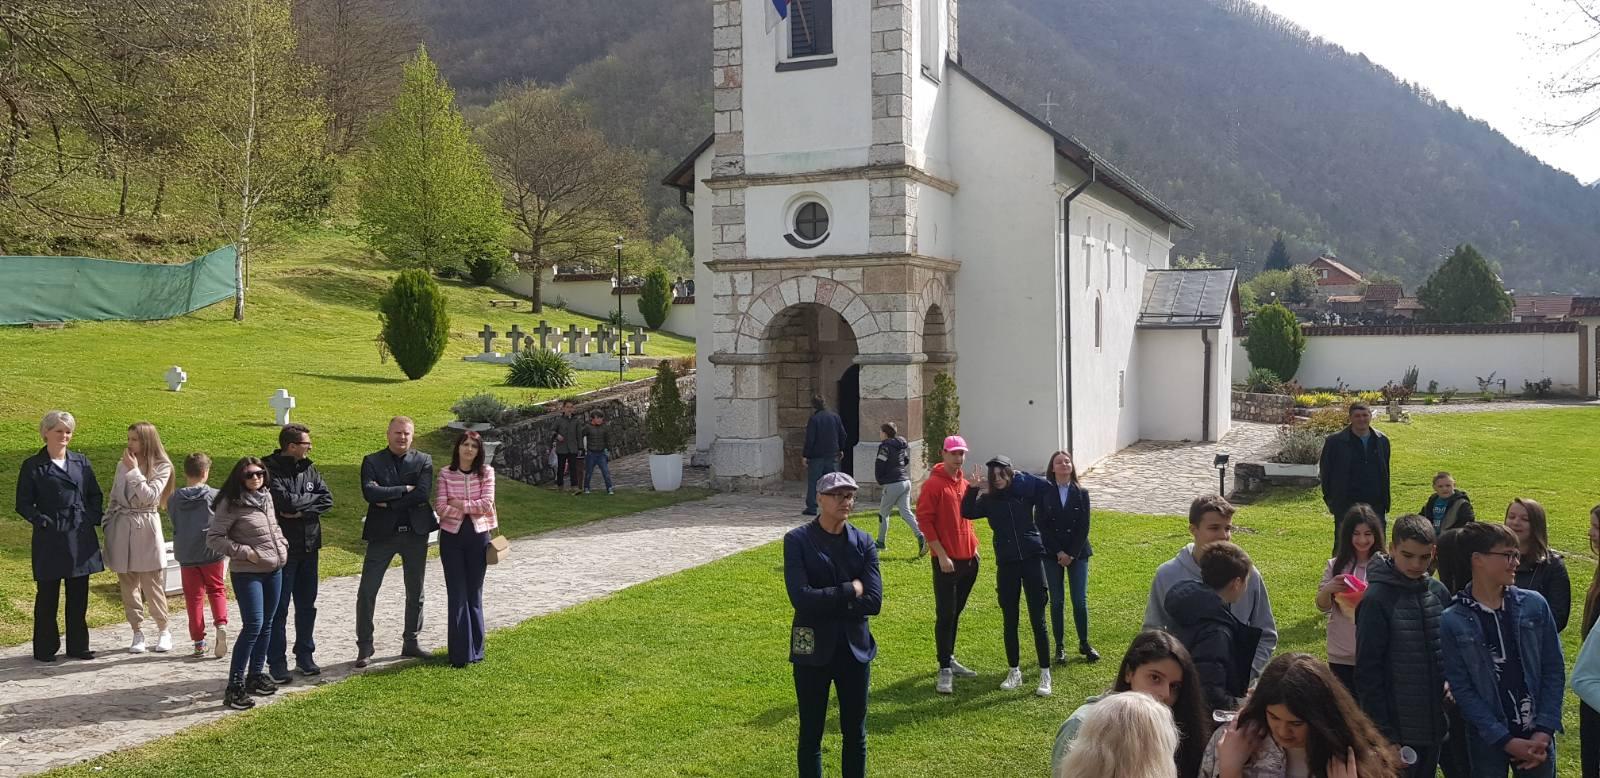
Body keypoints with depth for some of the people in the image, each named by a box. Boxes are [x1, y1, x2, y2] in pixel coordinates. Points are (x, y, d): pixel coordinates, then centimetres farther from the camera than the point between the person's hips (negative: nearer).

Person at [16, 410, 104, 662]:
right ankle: (45, 649, 13)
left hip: (81, 537, 4)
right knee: (47, 595, 3)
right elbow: (23, 504, -1)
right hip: (49, 540, -4)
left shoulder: (81, 462, 10)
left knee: (79, 595, 9)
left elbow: (95, 495, 15)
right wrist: (42, 520, -13)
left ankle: (78, 646, 19)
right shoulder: (33, 466, -1)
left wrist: (96, 518, 1)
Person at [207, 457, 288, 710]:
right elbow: (213, 537, -13)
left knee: (266, 625, 12)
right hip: (247, 573, -7)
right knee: (253, 625, -14)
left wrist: (282, 544, 9)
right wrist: (245, 552, -17)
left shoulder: (266, 497, 9)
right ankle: (235, 685, -9)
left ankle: (256, 675, 24)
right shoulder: (231, 504, -12)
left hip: (274, 569, 7)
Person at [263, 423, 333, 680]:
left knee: (307, 605, 12)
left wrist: (300, 511, -15)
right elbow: (285, 501, -24)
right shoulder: (271, 470, -12)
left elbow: (327, 500, -1)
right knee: (279, 608, 2)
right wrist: (313, 497, -9)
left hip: (308, 547, 6)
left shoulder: (309, 469, 6)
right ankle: (277, 662, 10)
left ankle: (304, 655, 24)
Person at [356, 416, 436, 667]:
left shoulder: (423, 461, 3)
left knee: (415, 592, 10)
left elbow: (422, 494, -12)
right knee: (367, 591, -4)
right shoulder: (372, 461, 0)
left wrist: (388, 502, -14)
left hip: (415, 533, 2)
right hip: (382, 533, -2)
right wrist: (404, 490, -16)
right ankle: (364, 647, 6)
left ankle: (411, 642, 24)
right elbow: (369, 492, -16)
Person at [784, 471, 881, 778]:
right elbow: (801, 598, -20)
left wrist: (825, 602, -14)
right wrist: (849, 590, -14)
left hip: (855, 648, 3)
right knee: (811, 734, 9)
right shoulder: (797, 540, -8)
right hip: (812, 649, -3)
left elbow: (873, 602, -10)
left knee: (855, 734, 13)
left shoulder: (864, 542, 0)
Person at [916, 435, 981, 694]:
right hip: (947, 560, -7)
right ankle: (945, 671, -2)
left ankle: (949, 659, 25)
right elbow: (924, 521, -14)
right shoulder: (933, 485, -11)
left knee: (956, 612, 15)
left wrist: (973, 546, 14)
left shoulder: (964, 483, 12)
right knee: (945, 615, -5)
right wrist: (941, 555, -17)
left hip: (968, 558, 7)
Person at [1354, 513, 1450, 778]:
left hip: (1435, 724, 5)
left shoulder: (1438, 592, 3)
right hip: (1397, 728, -5)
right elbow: (1367, 672, -13)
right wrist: (1383, 733, -14)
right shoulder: (1376, 599, -14)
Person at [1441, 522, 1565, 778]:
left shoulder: (1535, 605, -1)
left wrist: (1544, 730, -8)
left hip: (1537, 735, 2)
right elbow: (1462, 689, -8)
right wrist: (1505, 740, -13)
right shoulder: (1452, 622, -9)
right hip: (1487, 739, -2)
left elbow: (1554, 670, 0)